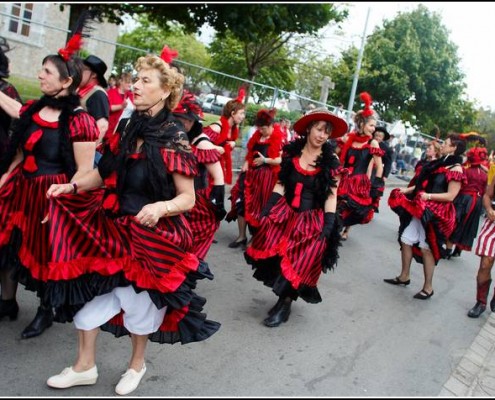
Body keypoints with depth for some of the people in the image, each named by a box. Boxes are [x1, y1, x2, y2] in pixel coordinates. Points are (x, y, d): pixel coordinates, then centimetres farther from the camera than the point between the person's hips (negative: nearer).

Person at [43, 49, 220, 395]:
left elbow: (188, 199, -17)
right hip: (111, 227, 6)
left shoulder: (173, 138, -15)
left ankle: (137, 364, 39)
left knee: (139, 300, 11)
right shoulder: (128, 128, 3)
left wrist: (161, 207, -36)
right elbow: (107, 173, 11)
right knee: (86, 290, 10)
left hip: (151, 236, -6)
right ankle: (85, 365, 31)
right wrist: (73, 186, -3)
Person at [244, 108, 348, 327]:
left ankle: (284, 305, 18)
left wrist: (329, 225, -11)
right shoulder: (291, 151, 1)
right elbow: (280, 184, 5)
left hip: (311, 220, -3)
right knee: (273, 256, -1)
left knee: (297, 264, -3)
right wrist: (267, 210, -1)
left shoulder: (331, 161, -6)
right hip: (285, 214, 3)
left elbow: (331, 196, -5)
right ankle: (282, 295, 24)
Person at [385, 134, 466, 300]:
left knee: (426, 248, -2)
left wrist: (429, 196, -28)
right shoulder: (439, 163, 14)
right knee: (406, 240, 10)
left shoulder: (456, 169, -11)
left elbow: (450, 196, -18)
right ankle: (404, 276, 26)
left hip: (436, 213, -8)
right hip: (420, 209, 8)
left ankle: (428, 287, 12)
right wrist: (407, 190, 7)